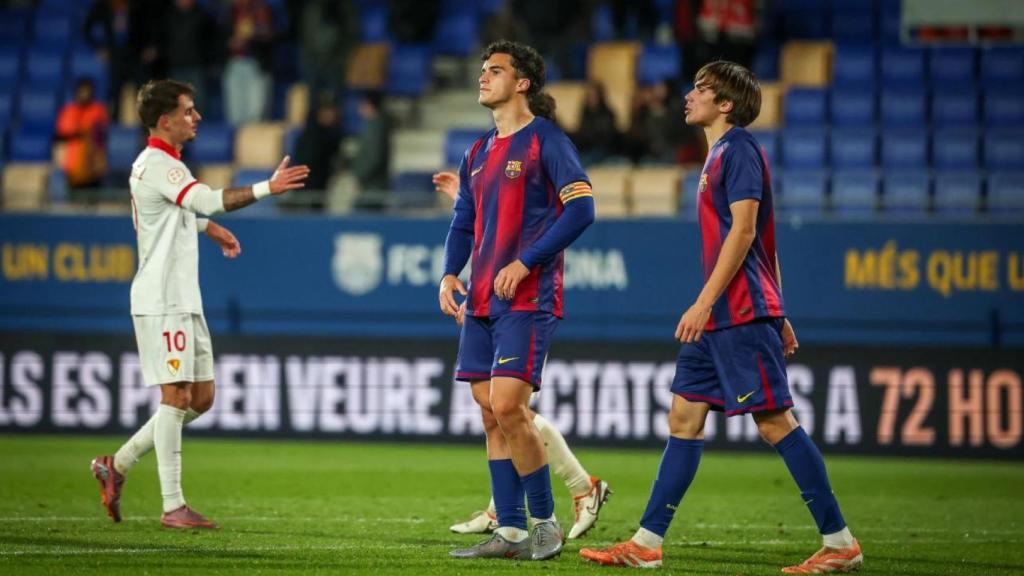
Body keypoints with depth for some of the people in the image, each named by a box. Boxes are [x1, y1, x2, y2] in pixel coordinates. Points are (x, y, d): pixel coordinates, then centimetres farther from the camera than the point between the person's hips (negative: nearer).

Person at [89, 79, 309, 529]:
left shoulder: (163, 163, 17)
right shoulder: (157, 165, -16)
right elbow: (209, 200, -32)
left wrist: (209, 227, 38)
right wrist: (267, 189, -37)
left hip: (183, 300, 10)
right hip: (161, 301, -10)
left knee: (200, 398, 10)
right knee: (177, 396, -8)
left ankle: (117, 465, 17)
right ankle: (172, 506, -5)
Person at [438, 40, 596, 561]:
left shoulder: (546, 141, -6)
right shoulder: (478, 153, 17)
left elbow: (580, 209, -14)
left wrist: (525, 263, -18)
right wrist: (449, 275, 5)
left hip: (527, 299, -8)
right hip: (481, 301, 8)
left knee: (507, 406, -16)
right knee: (491, 413, 5)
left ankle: (546, 523, -3)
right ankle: (510, 532, 9)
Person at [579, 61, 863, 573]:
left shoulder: (739, 149, -10)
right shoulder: (721, 155, 19)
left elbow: (744, 231, -18)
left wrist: (704, 302, -22)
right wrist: (776, 315, 23)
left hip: (741, 316, -10)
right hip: (717, 319, 10)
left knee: (774, 420, -9)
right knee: (684, 417, 8)